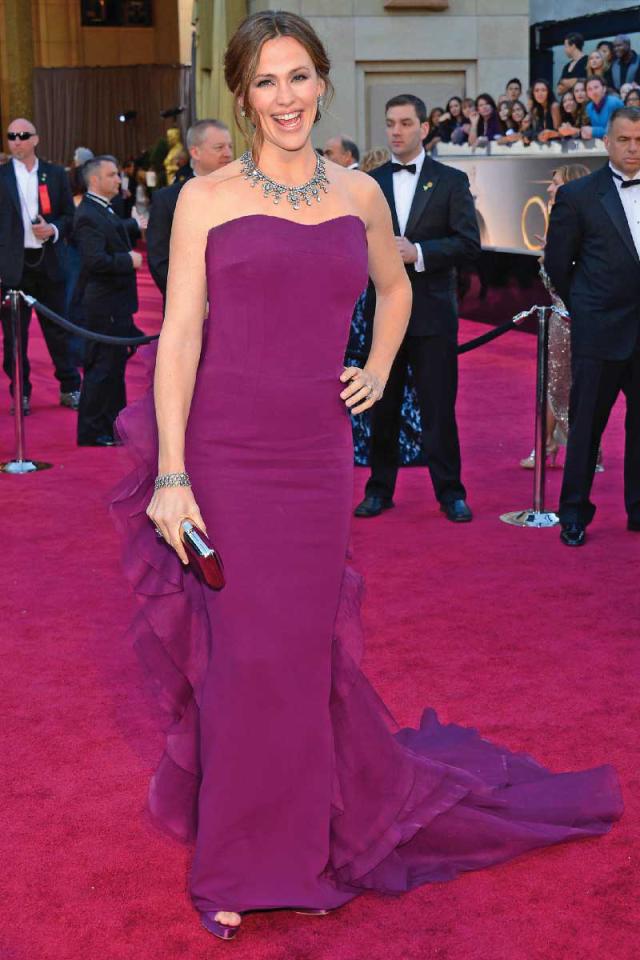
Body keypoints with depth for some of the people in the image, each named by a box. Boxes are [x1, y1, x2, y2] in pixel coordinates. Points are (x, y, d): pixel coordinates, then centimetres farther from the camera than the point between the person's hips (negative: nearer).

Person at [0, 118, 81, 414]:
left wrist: (54, 230, -10)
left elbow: (69, 214, 10)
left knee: (58, 329, 8)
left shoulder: (55, 174, 7)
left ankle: (70, 388, 20)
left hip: (48, 263, 1)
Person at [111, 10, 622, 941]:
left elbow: (395, 285, 29)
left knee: (304, 647, 9)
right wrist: (169, 476, -13)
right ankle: (244, 860, 19)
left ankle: (301, 834, 30)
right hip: (224, 452, -2)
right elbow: (180, 334, -7)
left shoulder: (360, 195, 9)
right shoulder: (207, 198, -1)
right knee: (245, 653, 2)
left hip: (316, 454, 3)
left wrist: (378, 371, 14)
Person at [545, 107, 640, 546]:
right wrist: (583, 308, 8)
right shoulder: (578, 195, -1)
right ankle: (574, 514, 13)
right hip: (600, 330, -3)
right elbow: (557, 262, 4)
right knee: (586, 424, 3)